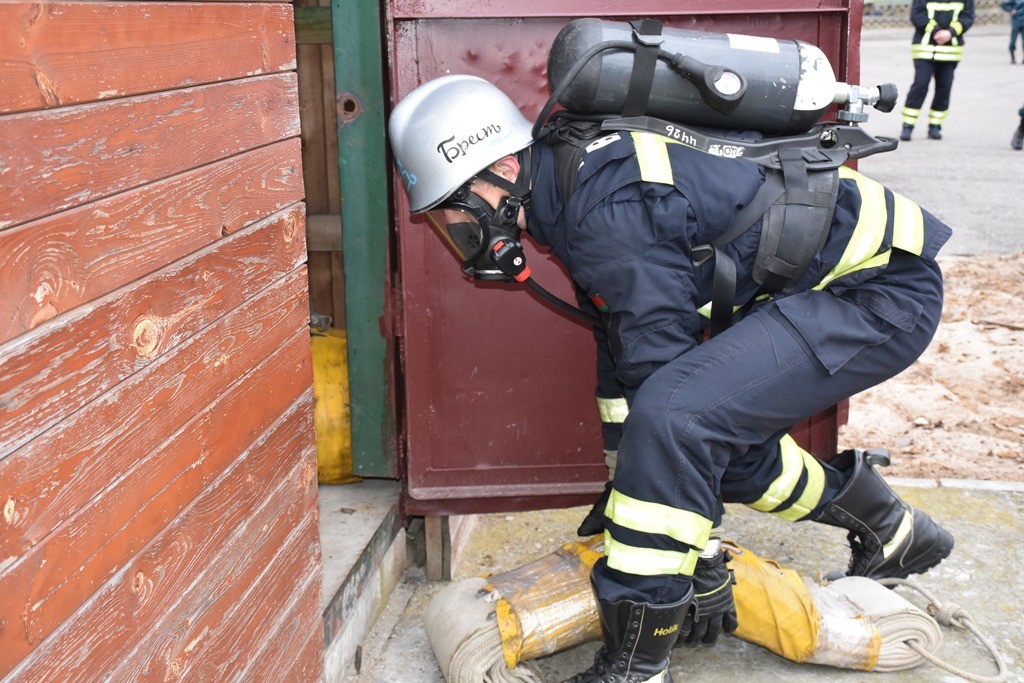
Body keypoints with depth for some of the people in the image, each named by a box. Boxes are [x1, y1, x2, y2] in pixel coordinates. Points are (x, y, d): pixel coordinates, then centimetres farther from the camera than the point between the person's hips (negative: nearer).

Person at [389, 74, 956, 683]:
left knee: (679, 415, -26)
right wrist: (623, 489, 24)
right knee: (715, 435, 14)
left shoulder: (611, 211, -24)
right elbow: (624, 353, 17)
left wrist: (701, 564, -14)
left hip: (886, 288, -10)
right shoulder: (578, 193, 8)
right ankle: (893, 535, 33)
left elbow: (663, 378, -23)